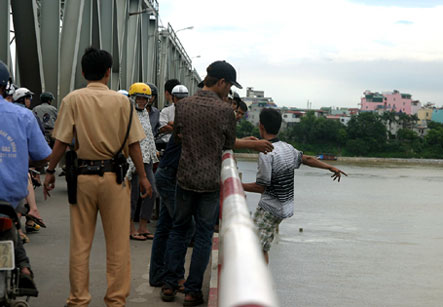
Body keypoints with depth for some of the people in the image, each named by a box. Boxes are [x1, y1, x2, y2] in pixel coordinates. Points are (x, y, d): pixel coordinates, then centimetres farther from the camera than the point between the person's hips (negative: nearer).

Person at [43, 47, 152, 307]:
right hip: (114, 176, -1)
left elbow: (61, 142, -5)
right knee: (118, 244, 7)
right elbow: (133, 144, -2)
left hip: (82, 175, 1)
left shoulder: (73, 100, -2)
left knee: (80, 243, 9)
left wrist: (50, 172, 7)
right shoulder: (121, 101, -2)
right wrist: (143, 177, 6)